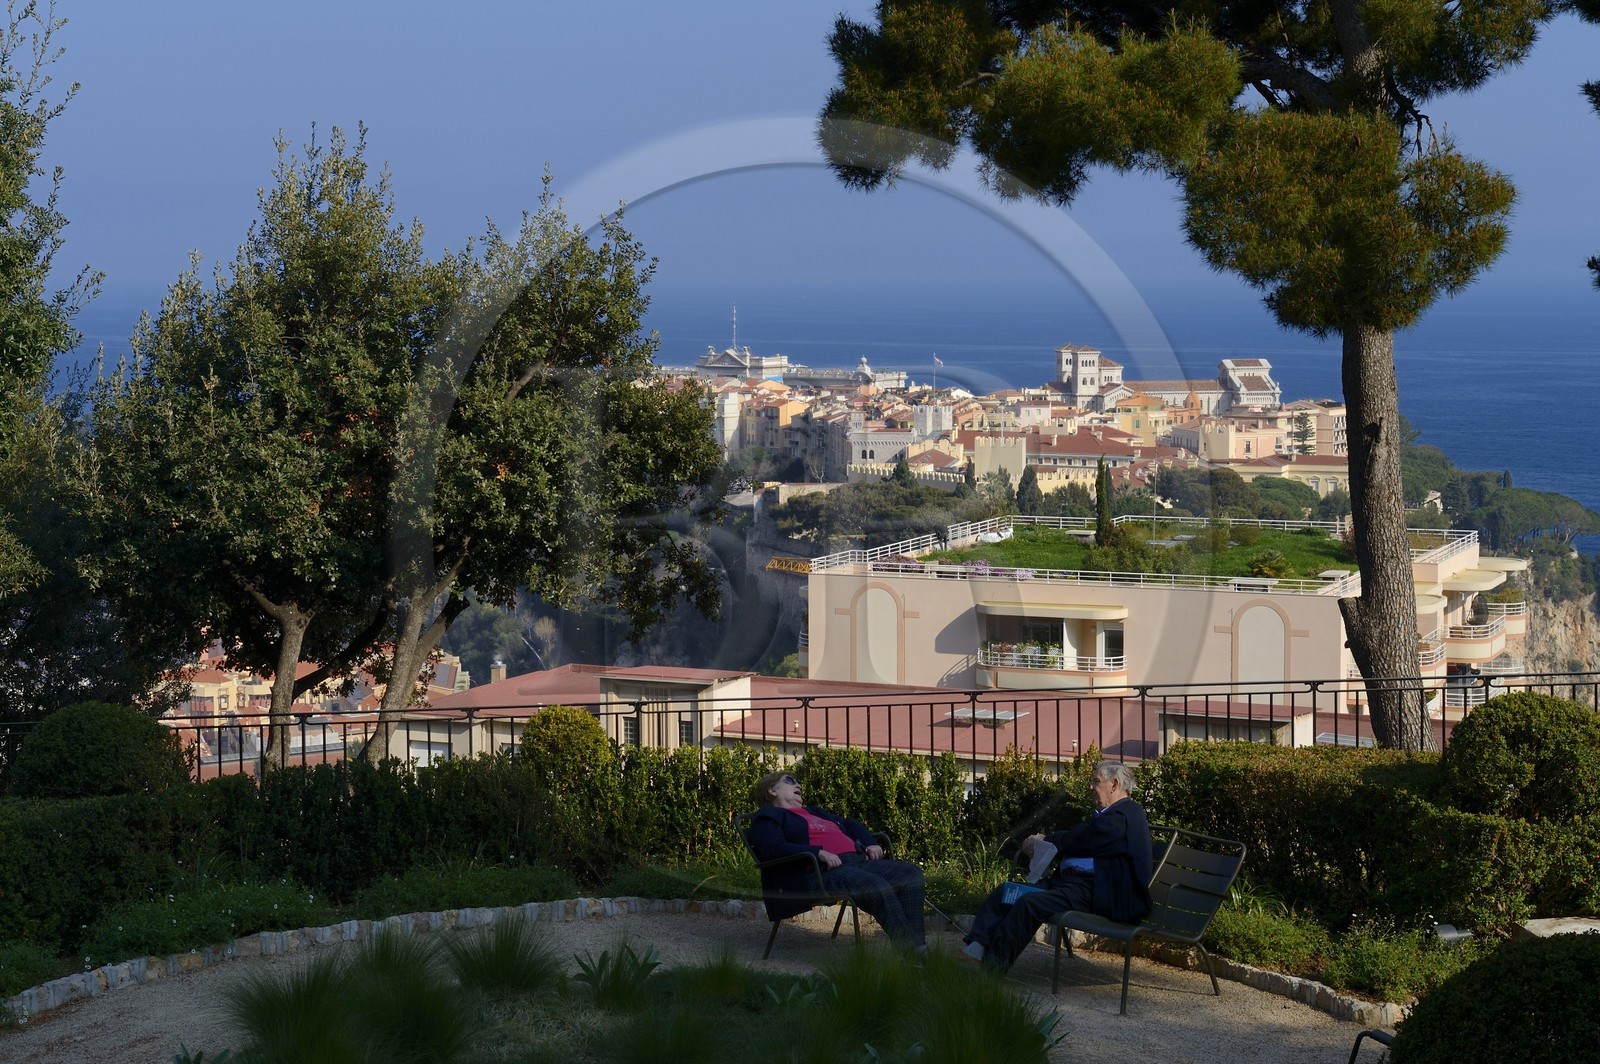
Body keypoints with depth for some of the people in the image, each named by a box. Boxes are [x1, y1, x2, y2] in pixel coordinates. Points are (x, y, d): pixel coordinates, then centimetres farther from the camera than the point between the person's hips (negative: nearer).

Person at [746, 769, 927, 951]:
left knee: (910, 873, -12)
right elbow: (775, 849, -8)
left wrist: (870, 843, 19)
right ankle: (908, 947, -34)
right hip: (820, 873, -8)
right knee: (877, 887, -33)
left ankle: (918, 946, -21)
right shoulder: (767, 817, 12)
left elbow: (851, 825, 43)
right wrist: (819, 853, -20)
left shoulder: (814, 812, 38)